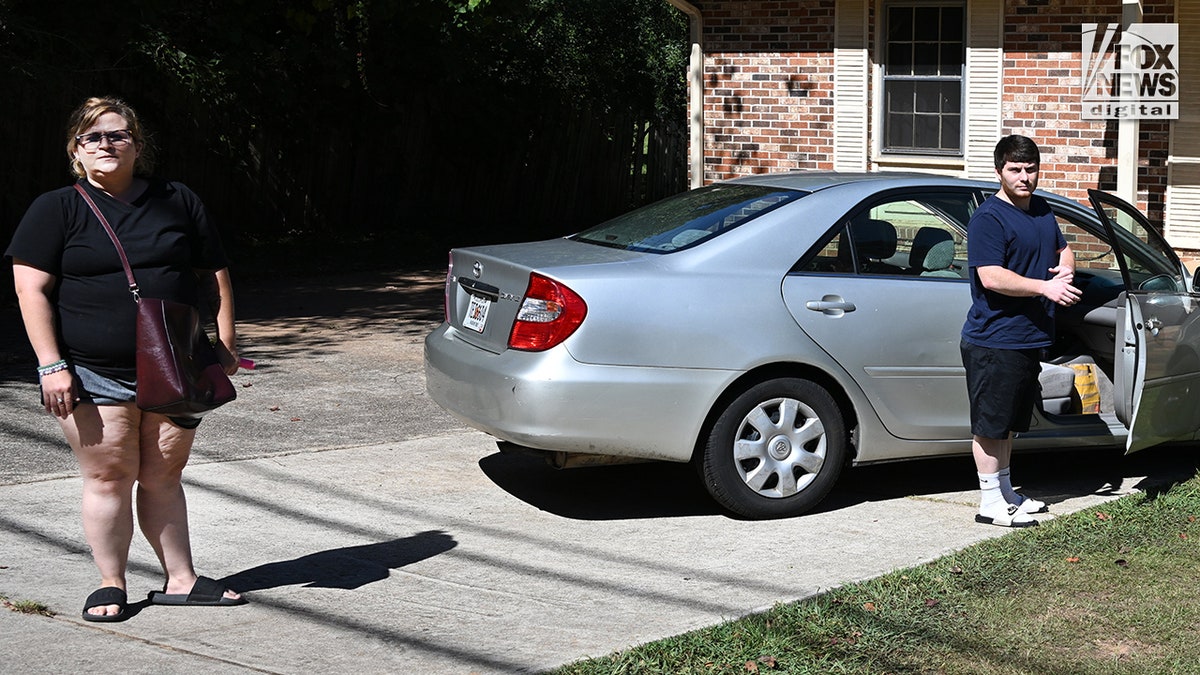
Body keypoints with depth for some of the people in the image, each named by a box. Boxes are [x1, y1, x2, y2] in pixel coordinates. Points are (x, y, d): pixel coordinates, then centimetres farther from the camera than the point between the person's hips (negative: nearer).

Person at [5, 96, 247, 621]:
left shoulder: (178, 202, 10)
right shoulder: (56, 210, 1)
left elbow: (215, 275, 15)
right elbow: (31, 289, -5)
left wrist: (225, 344, 7)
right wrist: (51, 365, -12)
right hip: (94, 376, -3)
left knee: (164, 476, 9)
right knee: (109, 477, -1)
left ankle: (181, 579, 15)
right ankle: (111, 586, 10)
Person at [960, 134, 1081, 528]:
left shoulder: (1042, 211, 13)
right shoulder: (989, 218, -14)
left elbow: (1062, 249, 29)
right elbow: (991, 277, -23)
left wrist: (1066, 269, 6)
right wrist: (1045, 287, -27)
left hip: (1030, 339, 9)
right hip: (993, 341, -9)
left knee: (1009, 422, 18)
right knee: (990, 424, -1)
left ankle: (1006, 492, 28)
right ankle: (990, 503, 5)